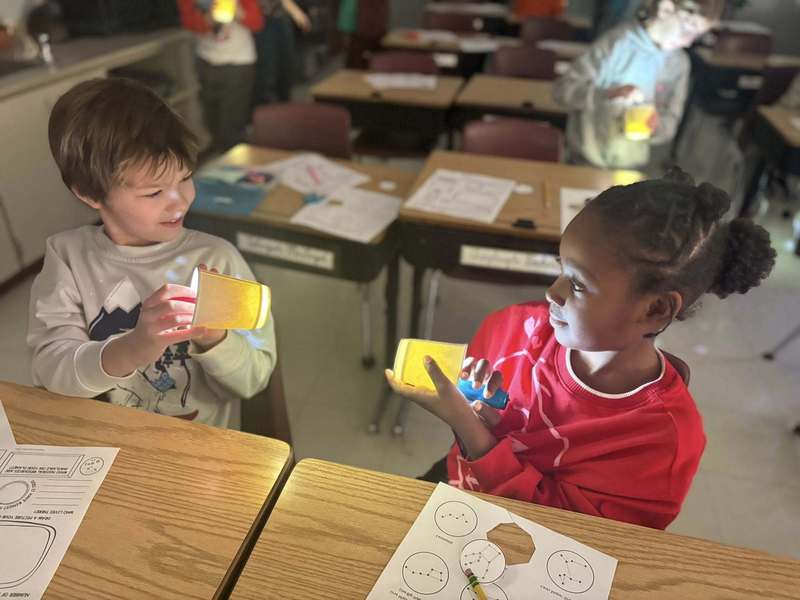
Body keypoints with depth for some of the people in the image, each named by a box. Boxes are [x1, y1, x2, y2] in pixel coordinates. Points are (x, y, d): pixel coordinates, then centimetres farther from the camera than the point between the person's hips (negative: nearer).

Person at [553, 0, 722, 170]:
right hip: (587, 161, -3)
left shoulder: (679, 63, -1)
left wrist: (656, 127, -19)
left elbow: (670, 121, 4)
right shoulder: (618, 42, -15)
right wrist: (607, 95, -32)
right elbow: (562, 88, -17)